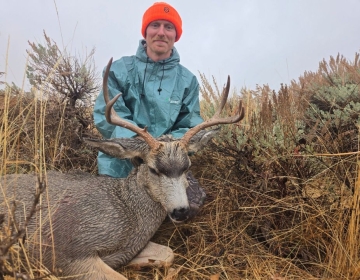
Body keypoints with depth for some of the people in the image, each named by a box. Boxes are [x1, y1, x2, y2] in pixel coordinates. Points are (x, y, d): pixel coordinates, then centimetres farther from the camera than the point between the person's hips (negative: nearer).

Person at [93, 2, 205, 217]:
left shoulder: (187, 80, 3)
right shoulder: (120, 69, -2)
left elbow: (190, 126, 0)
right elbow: (105, 115, -9)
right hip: (121, 161, -1)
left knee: (193, 199, -13)